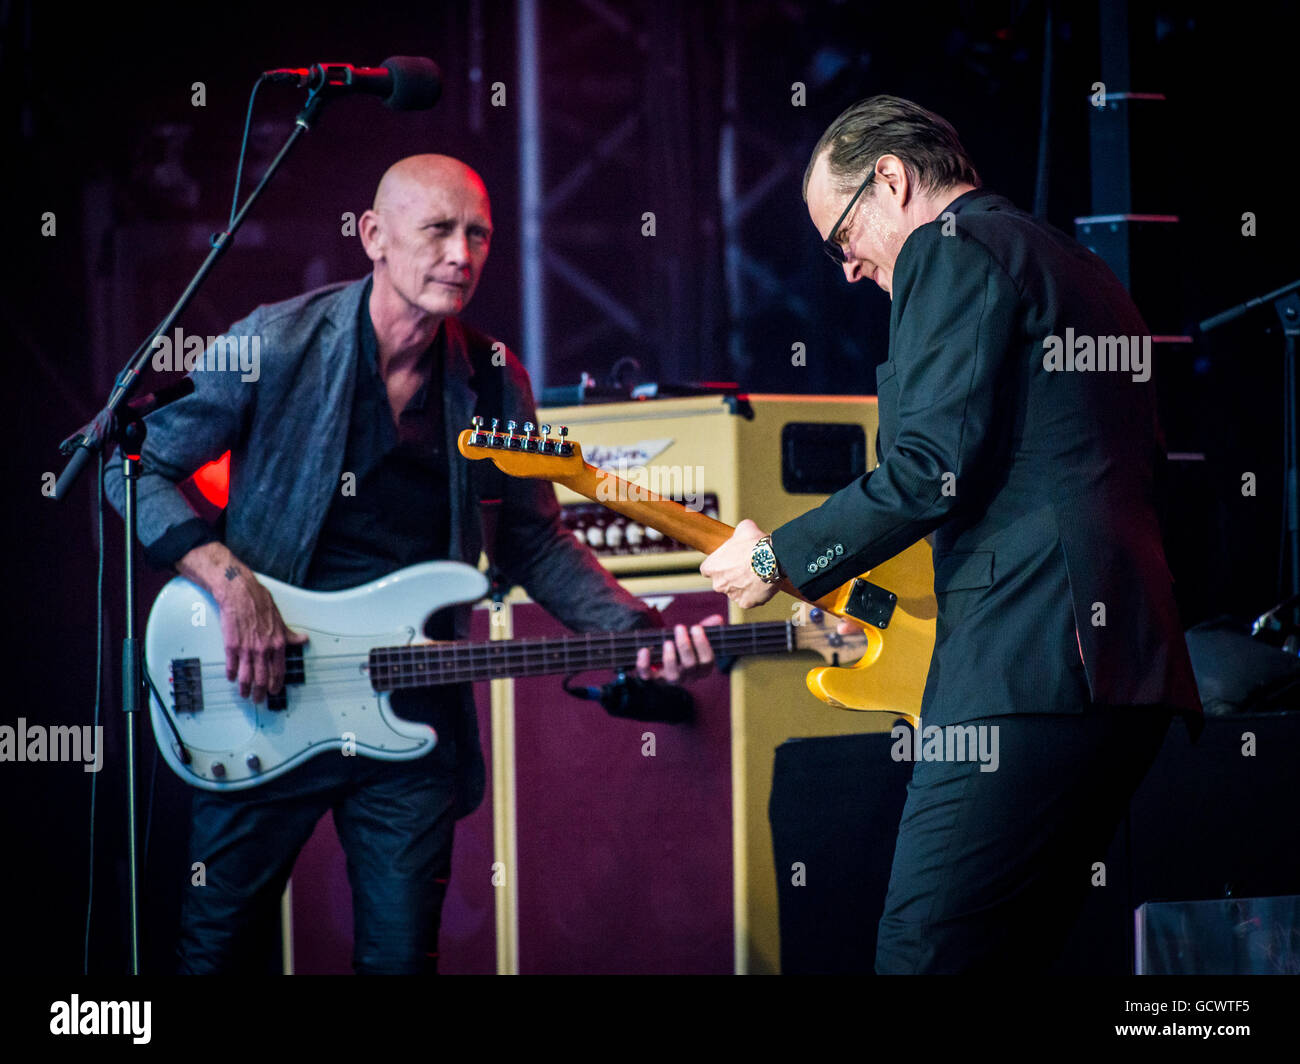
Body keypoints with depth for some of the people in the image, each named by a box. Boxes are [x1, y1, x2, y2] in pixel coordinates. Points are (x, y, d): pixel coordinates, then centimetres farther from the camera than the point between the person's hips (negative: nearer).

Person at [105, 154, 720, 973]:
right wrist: (230, 581, -18)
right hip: (261, 701, -3)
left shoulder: (493, 382, 1)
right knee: (221, 944, 8)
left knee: (402, 954, 6)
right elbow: (139, 466, -5)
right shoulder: (279, 347, -11)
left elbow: (533, 542, 10)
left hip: (414, 721, 3)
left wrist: (641, 632, -5)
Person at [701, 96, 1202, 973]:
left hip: (1023, 667, -10)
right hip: (1134, 667, 10)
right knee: (1017, 955, 11)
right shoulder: (1083, 270, 27)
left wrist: (779, 560, -1)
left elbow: (931, 465, -13)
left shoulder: (950, 248, -1)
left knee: (923, 951, -13)